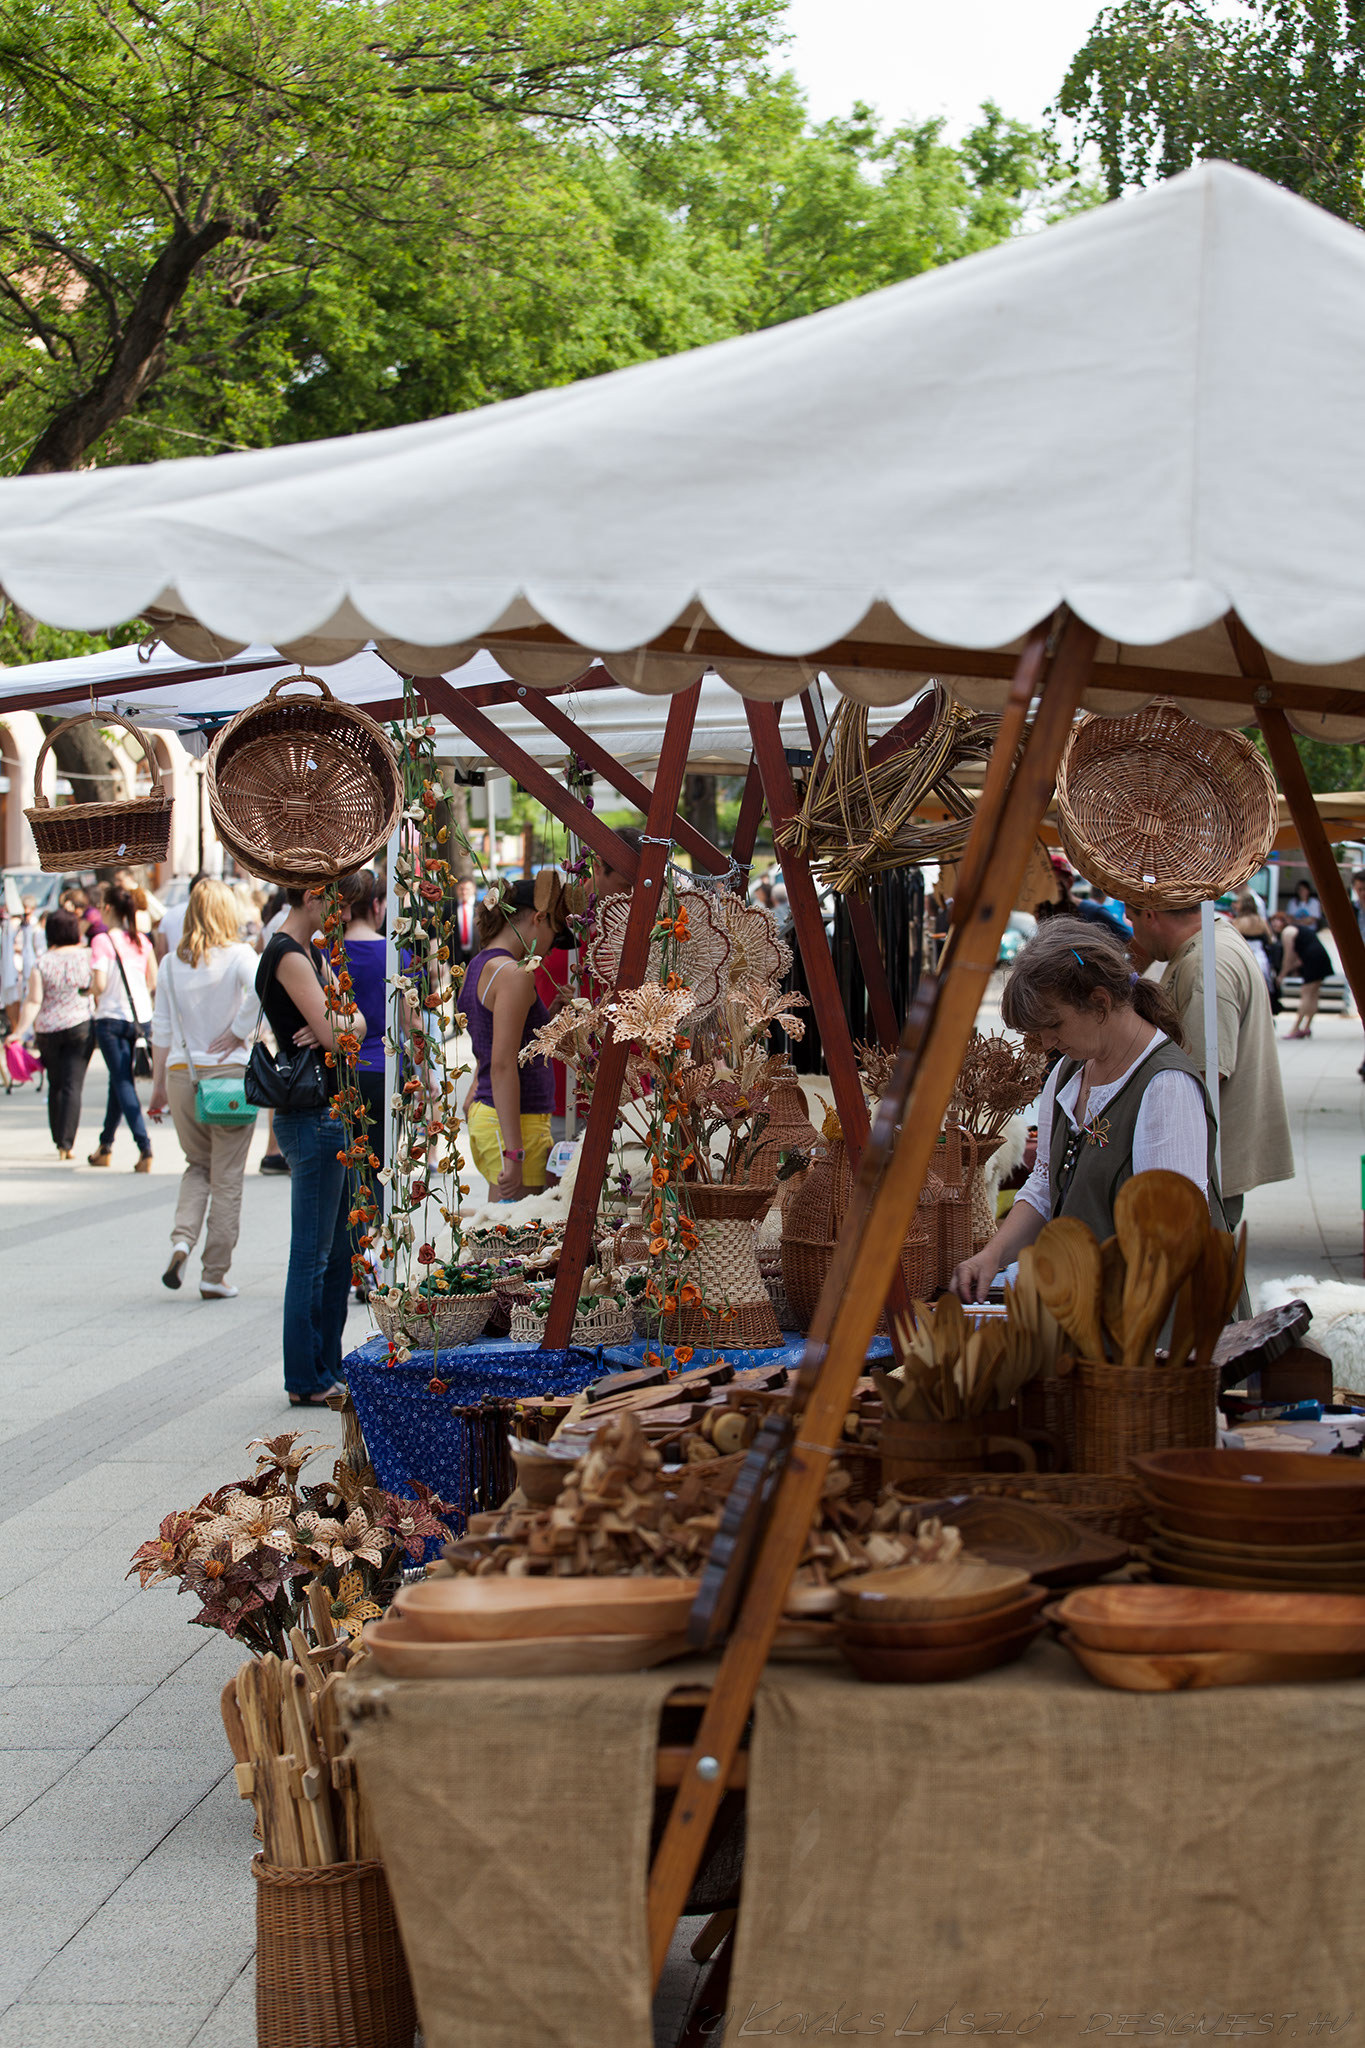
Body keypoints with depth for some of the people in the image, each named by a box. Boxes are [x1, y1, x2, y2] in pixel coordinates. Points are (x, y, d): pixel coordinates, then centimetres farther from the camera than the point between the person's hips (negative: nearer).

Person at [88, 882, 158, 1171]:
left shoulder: (102, 941, -11)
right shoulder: (143, 942, 4)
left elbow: (100, 985, -16)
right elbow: (153, 983, 5)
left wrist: (90, 986, 5)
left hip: (111, 1017, -5)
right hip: (140, 1016, 5)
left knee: (123, 1083, -4)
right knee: (120, 1079, 18)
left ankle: (145, 1147, -19)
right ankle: (105, 1147, 29)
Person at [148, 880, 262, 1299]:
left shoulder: (171, 963, 5)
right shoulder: (236, 955, -5)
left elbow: (161, 1030, 7)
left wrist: (159, 1085, 13)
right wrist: (240, 1031, -13)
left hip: (181, 1073, 3)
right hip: (229, 1073, -3)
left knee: (198, 1166, 22)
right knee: (227, 1178, 6)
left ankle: (182, 1240, -1)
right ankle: (214, 1274, 7)